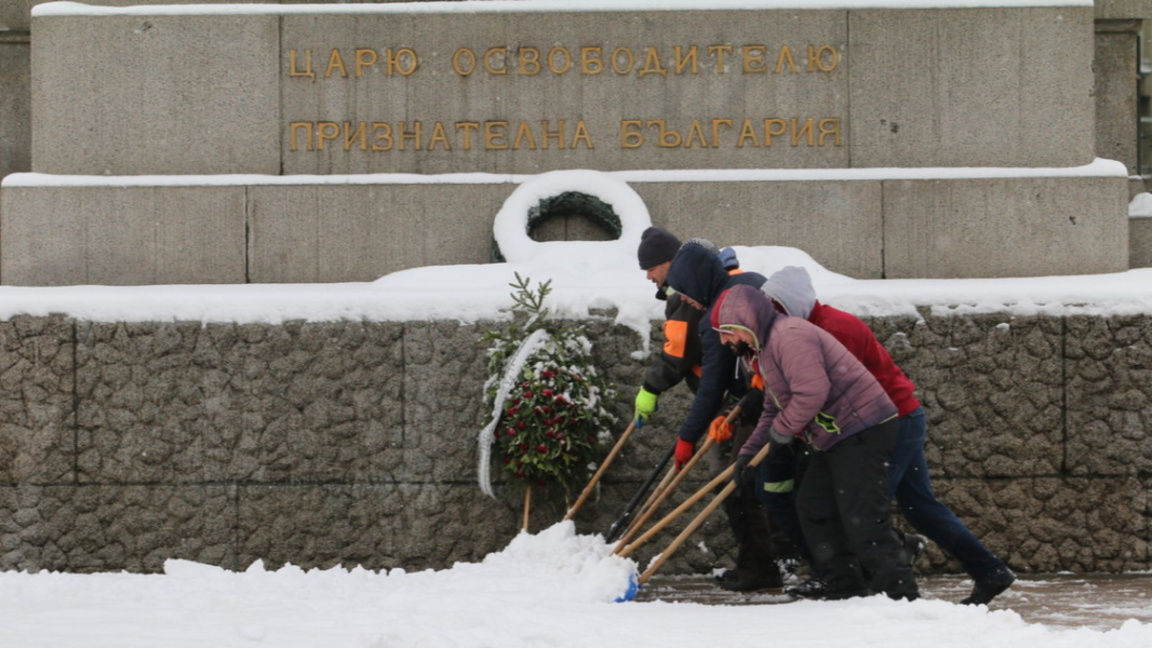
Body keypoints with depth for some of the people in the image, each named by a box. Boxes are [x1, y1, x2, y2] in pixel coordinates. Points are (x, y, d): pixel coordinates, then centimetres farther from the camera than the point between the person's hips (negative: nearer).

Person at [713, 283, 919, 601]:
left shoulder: (790, 336, -18)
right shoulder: (767, 348, 18)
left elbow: (812, 393, -28)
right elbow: (773, 409, 25)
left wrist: (781, 430, -13)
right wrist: (748, 452, 15)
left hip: (863, 433, -12)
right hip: (836, 439, 12)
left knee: (863, 520, -15)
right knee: (814, 510, 14)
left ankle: (900, 595, -16)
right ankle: (844, 590, 17)